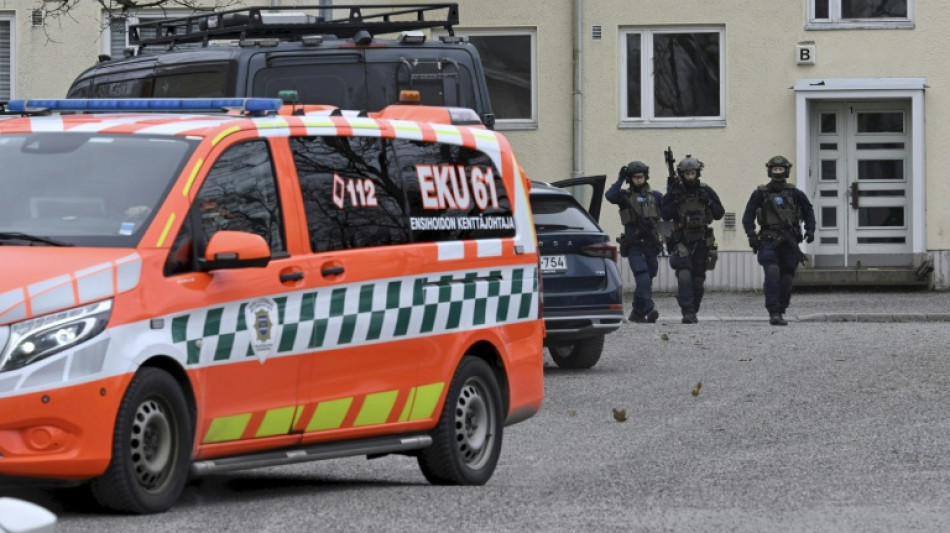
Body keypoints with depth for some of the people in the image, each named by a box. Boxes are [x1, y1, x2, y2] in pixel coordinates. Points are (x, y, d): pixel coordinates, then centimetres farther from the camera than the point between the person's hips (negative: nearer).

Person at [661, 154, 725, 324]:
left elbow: (719, 213, 3)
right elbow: (665, 215, -8)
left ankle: (693, 312, 22)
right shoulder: (674, 192, -1)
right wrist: (675, 200, -19)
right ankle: (687, 312, -21)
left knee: (698, 281, 7)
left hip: (701, 242, 3)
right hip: (682, 242, -2)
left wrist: (707, 201, -12)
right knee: (684, 276, -19)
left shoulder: (706, 191, 4)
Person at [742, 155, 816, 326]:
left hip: (789, 242, 2)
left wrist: (810, 229, 5)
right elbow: (748, 216, 3)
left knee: (787, 279, 1)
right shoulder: (760, 193, 5)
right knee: (772, 273, -21)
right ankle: (773, 313, -24)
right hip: (769, 241, -2)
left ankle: (780, 312, 15)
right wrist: (751, 235, -11)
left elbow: (808, 210, 20)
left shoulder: (794, 193, 9)